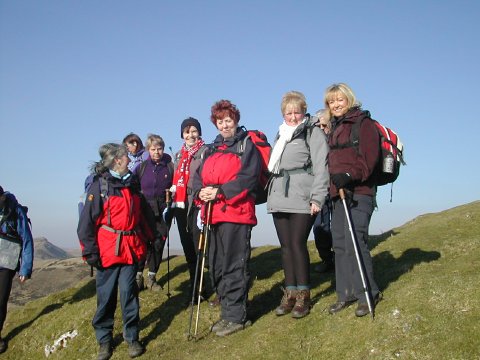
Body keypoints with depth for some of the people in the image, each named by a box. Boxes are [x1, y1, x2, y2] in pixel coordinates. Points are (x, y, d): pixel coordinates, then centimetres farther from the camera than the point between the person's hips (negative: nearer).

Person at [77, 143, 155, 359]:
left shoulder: (132, 184, 12)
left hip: (131, 250, 4)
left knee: (129, 294, 3)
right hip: (108, 251, -4)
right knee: (106, 297, 5)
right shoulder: (99, 185, -6)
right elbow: (87, 222, -8)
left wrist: (147, 240, 19)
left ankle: (132, 338, 15)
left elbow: (142, 214, 21)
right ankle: (104, 341, 20)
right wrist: (90, 252, -11)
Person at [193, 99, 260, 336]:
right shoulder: (212, 149, 23)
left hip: (236, 212, -7)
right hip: (212, 214, 7)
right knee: (216, 266, 11)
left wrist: (220, 192, -19)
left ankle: (236, 316, 4)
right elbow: (198, 177, 15)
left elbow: (247, 178, -12)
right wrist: (201, 193, -6)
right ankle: (228, 311, 23)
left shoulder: (247, 145, 2)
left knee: (234, 265, -6)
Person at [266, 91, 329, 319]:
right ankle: (290, 293, 15)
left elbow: (321, 167, -7)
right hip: (279, 199, 6)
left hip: (302, 200, -6)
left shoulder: (313, 133, 1)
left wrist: (317, 198, -15)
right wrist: (271, 194, 17)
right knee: (286, 246, 7)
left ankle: (303, 295, 5)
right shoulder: (280, 135, 22)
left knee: (298, 244, -8)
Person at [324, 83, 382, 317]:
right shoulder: (334, 128, 21)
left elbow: (369, 158, -14)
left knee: (354, 243, -11)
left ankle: (368, 294, 4)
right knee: (339, 245, 8)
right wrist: (333, 180, 13)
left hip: (359, 193, -8)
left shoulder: (363, 123, -3)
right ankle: (346, 294, 18)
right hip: (338, 193, 8)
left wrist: (349, 175, -26)